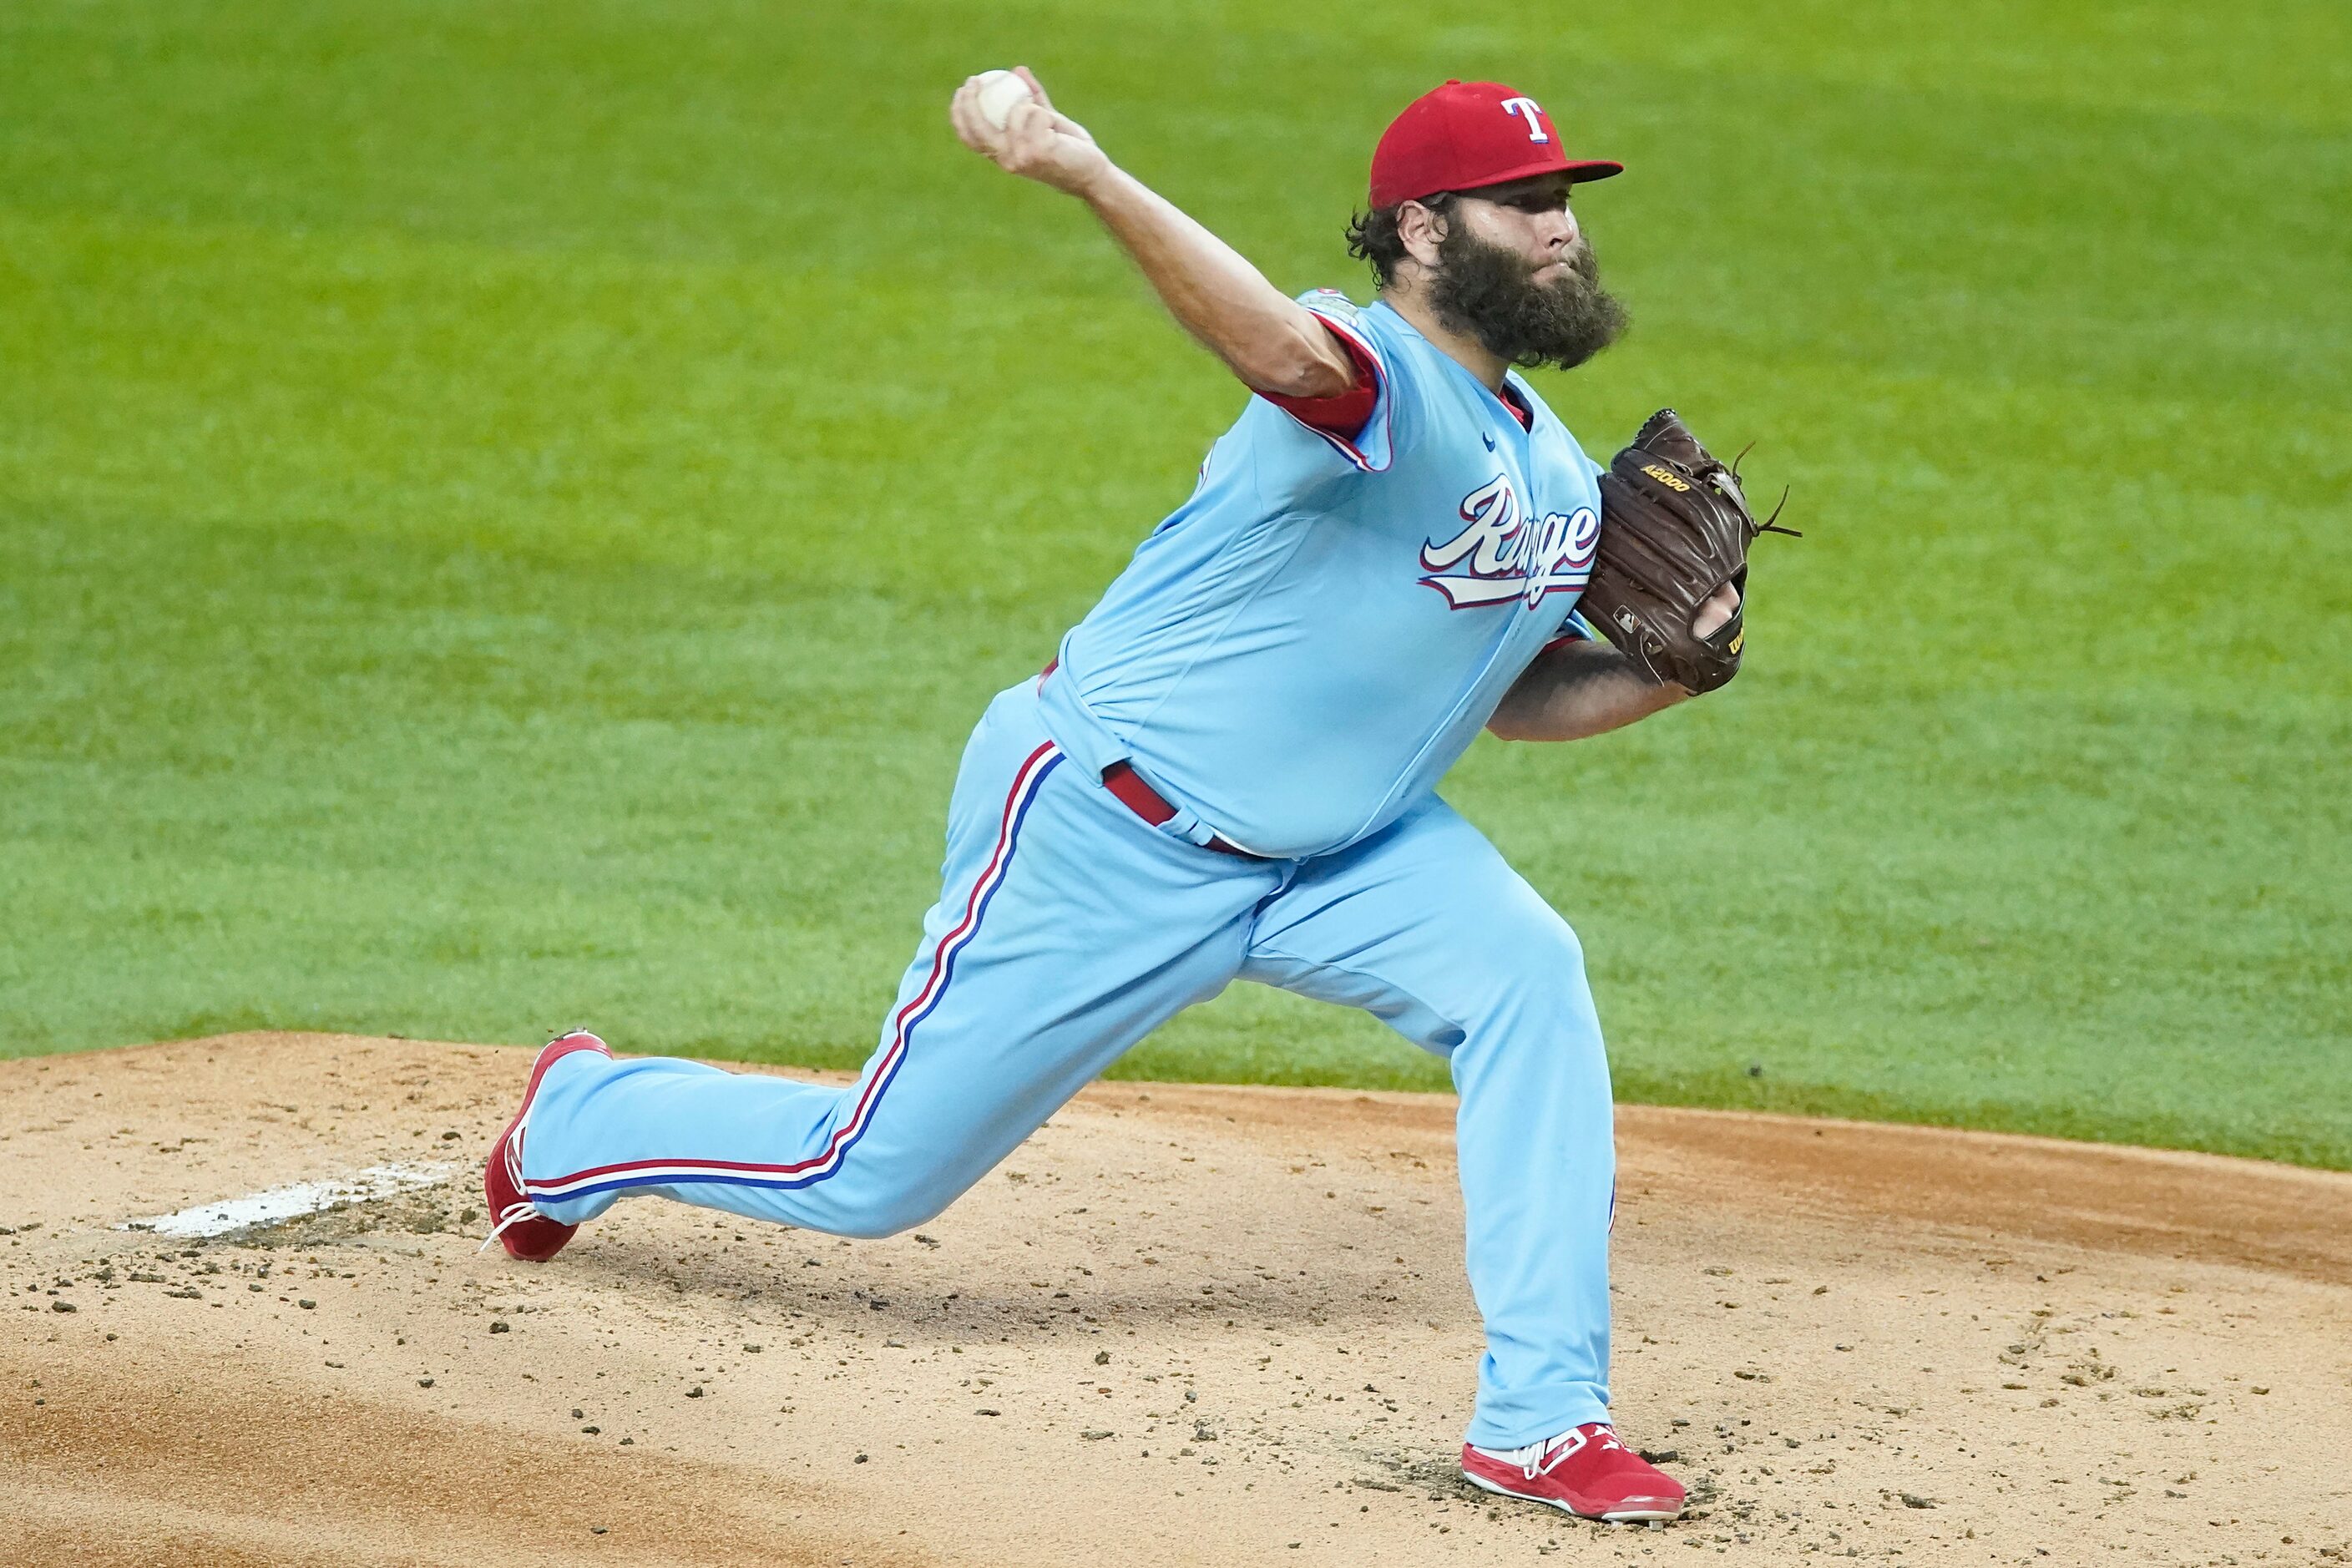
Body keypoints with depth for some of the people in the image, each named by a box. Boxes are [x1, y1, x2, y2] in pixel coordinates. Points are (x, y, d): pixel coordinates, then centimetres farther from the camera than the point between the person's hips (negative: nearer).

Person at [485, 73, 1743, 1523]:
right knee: (874, 1176, 5)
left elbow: (1513, 693, 15)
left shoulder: (1559, 477, 4)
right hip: (1104, 830, -7)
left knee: (1529, 974, -20)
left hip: (1334, 844, 7)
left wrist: (1665, 674, -5)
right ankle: (578, 1122, 37)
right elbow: (1287, 350, -49)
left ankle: (1542, 1416, -15)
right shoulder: (1381, 381, -25)